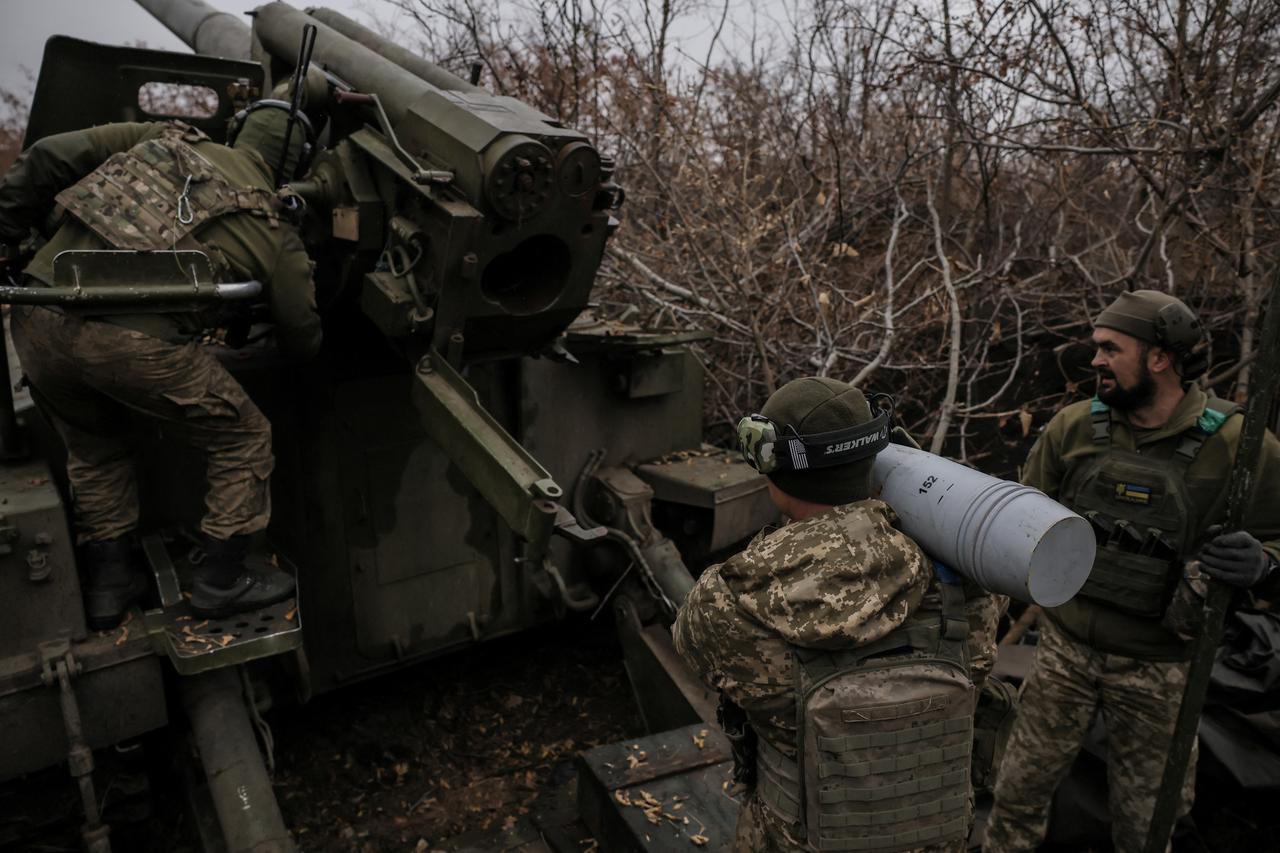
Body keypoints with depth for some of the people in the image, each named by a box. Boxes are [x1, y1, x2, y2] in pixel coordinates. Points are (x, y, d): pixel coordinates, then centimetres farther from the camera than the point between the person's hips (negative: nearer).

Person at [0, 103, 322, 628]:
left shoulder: (168, 138, 18)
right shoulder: (275, 235, 8)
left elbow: (51, 156, 9)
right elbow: (301, 341, 16)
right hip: (132, 343, -5)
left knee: (92, 449, 29)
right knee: (242, 439, 15)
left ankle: (107, 584, 35)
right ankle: (221, 582, 22)